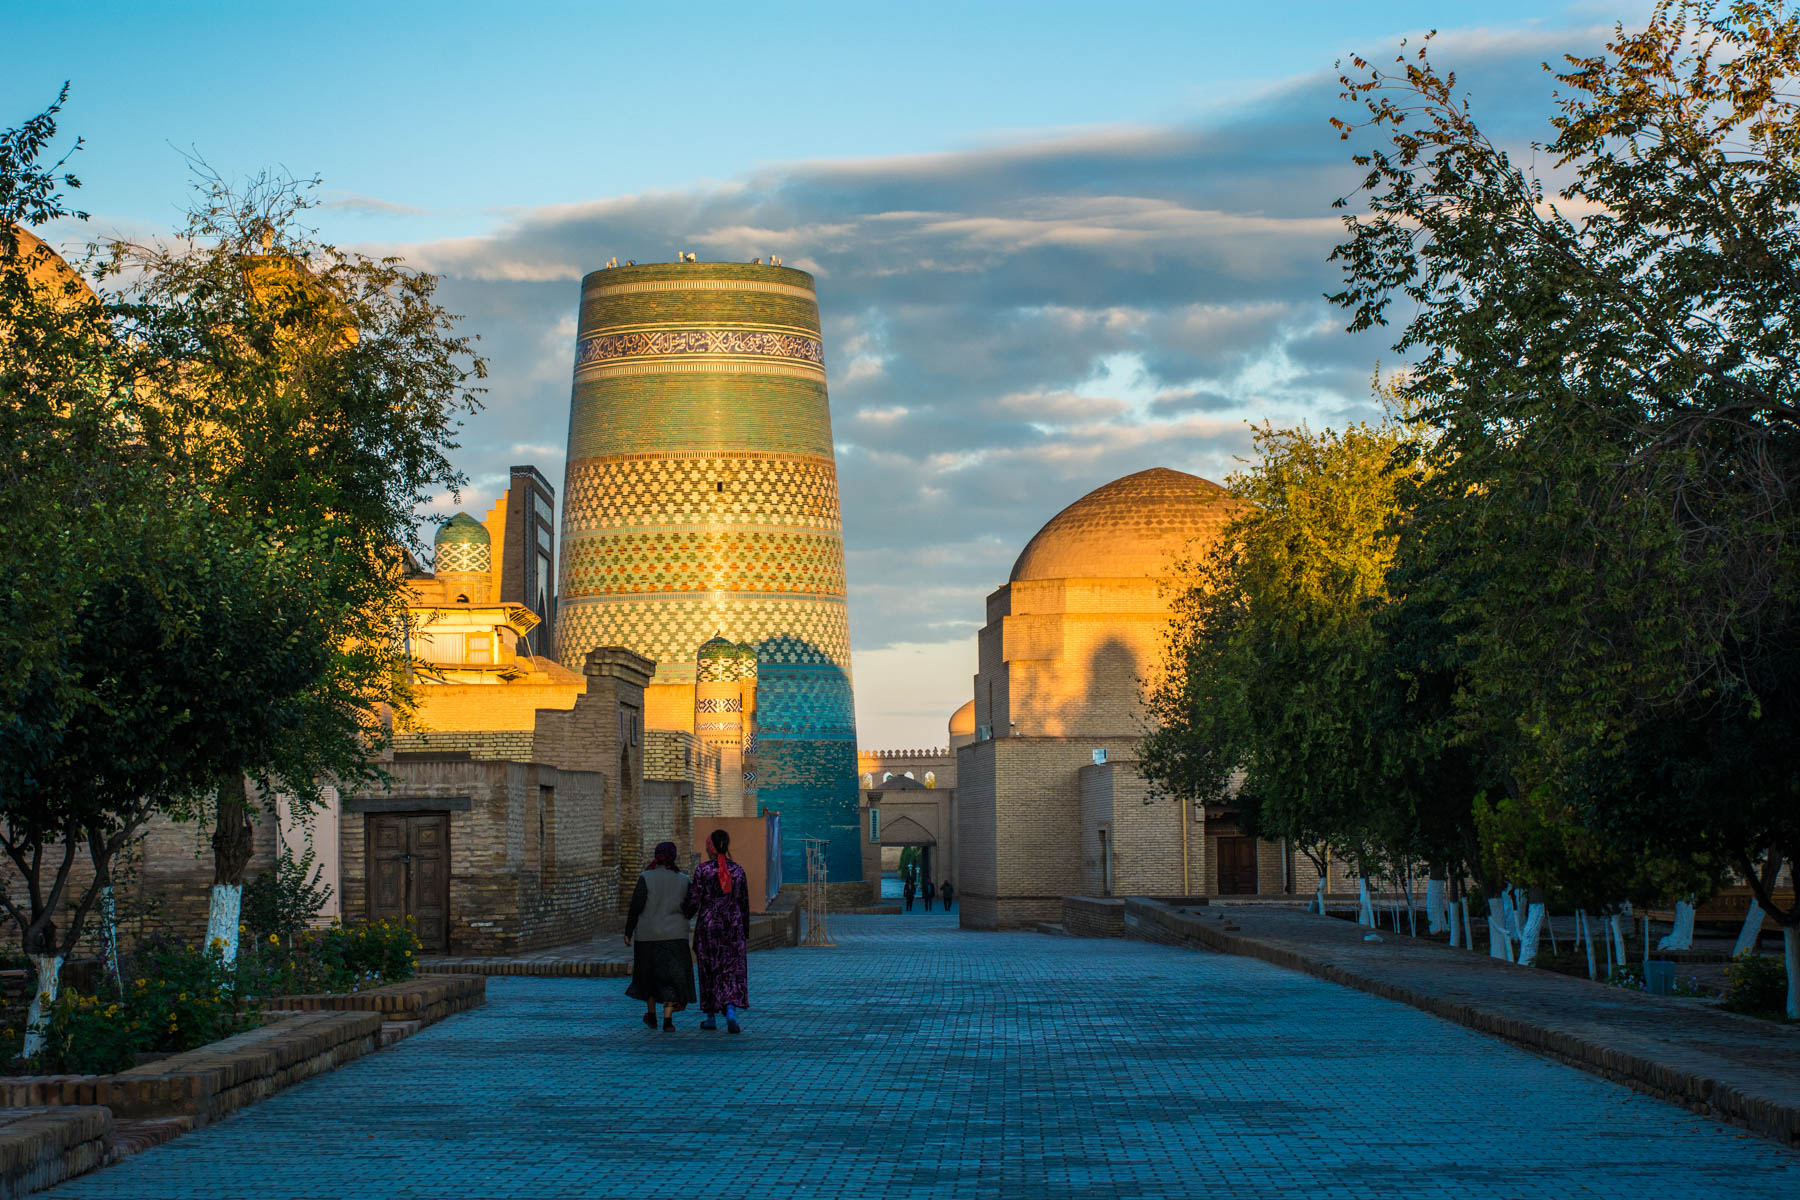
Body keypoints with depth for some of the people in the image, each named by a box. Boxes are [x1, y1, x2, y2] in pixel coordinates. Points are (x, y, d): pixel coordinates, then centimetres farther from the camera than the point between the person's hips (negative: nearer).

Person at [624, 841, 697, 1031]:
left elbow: (636, 908, -10)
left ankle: (652, 1016, 30)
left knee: (649, 973, 18)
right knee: (672, 977, 4)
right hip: (675, 935, 1)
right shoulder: (682, 880, -2)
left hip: (648, 935, -1)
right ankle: (668, 1020, -8)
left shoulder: (646, 878, -9)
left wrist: (628, 932, -2)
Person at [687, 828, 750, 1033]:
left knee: (709, 971, 10)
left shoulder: (703, 869, -8)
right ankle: (731, 1010, -19)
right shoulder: (738, 871, 1)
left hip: (708, 925, -1)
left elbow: (694, 901, -10)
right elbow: (744, 904, 6)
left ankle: (711, 1018, 17)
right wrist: (746, 933, 15)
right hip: (733, 926, 2)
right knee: (733, 971, 3)